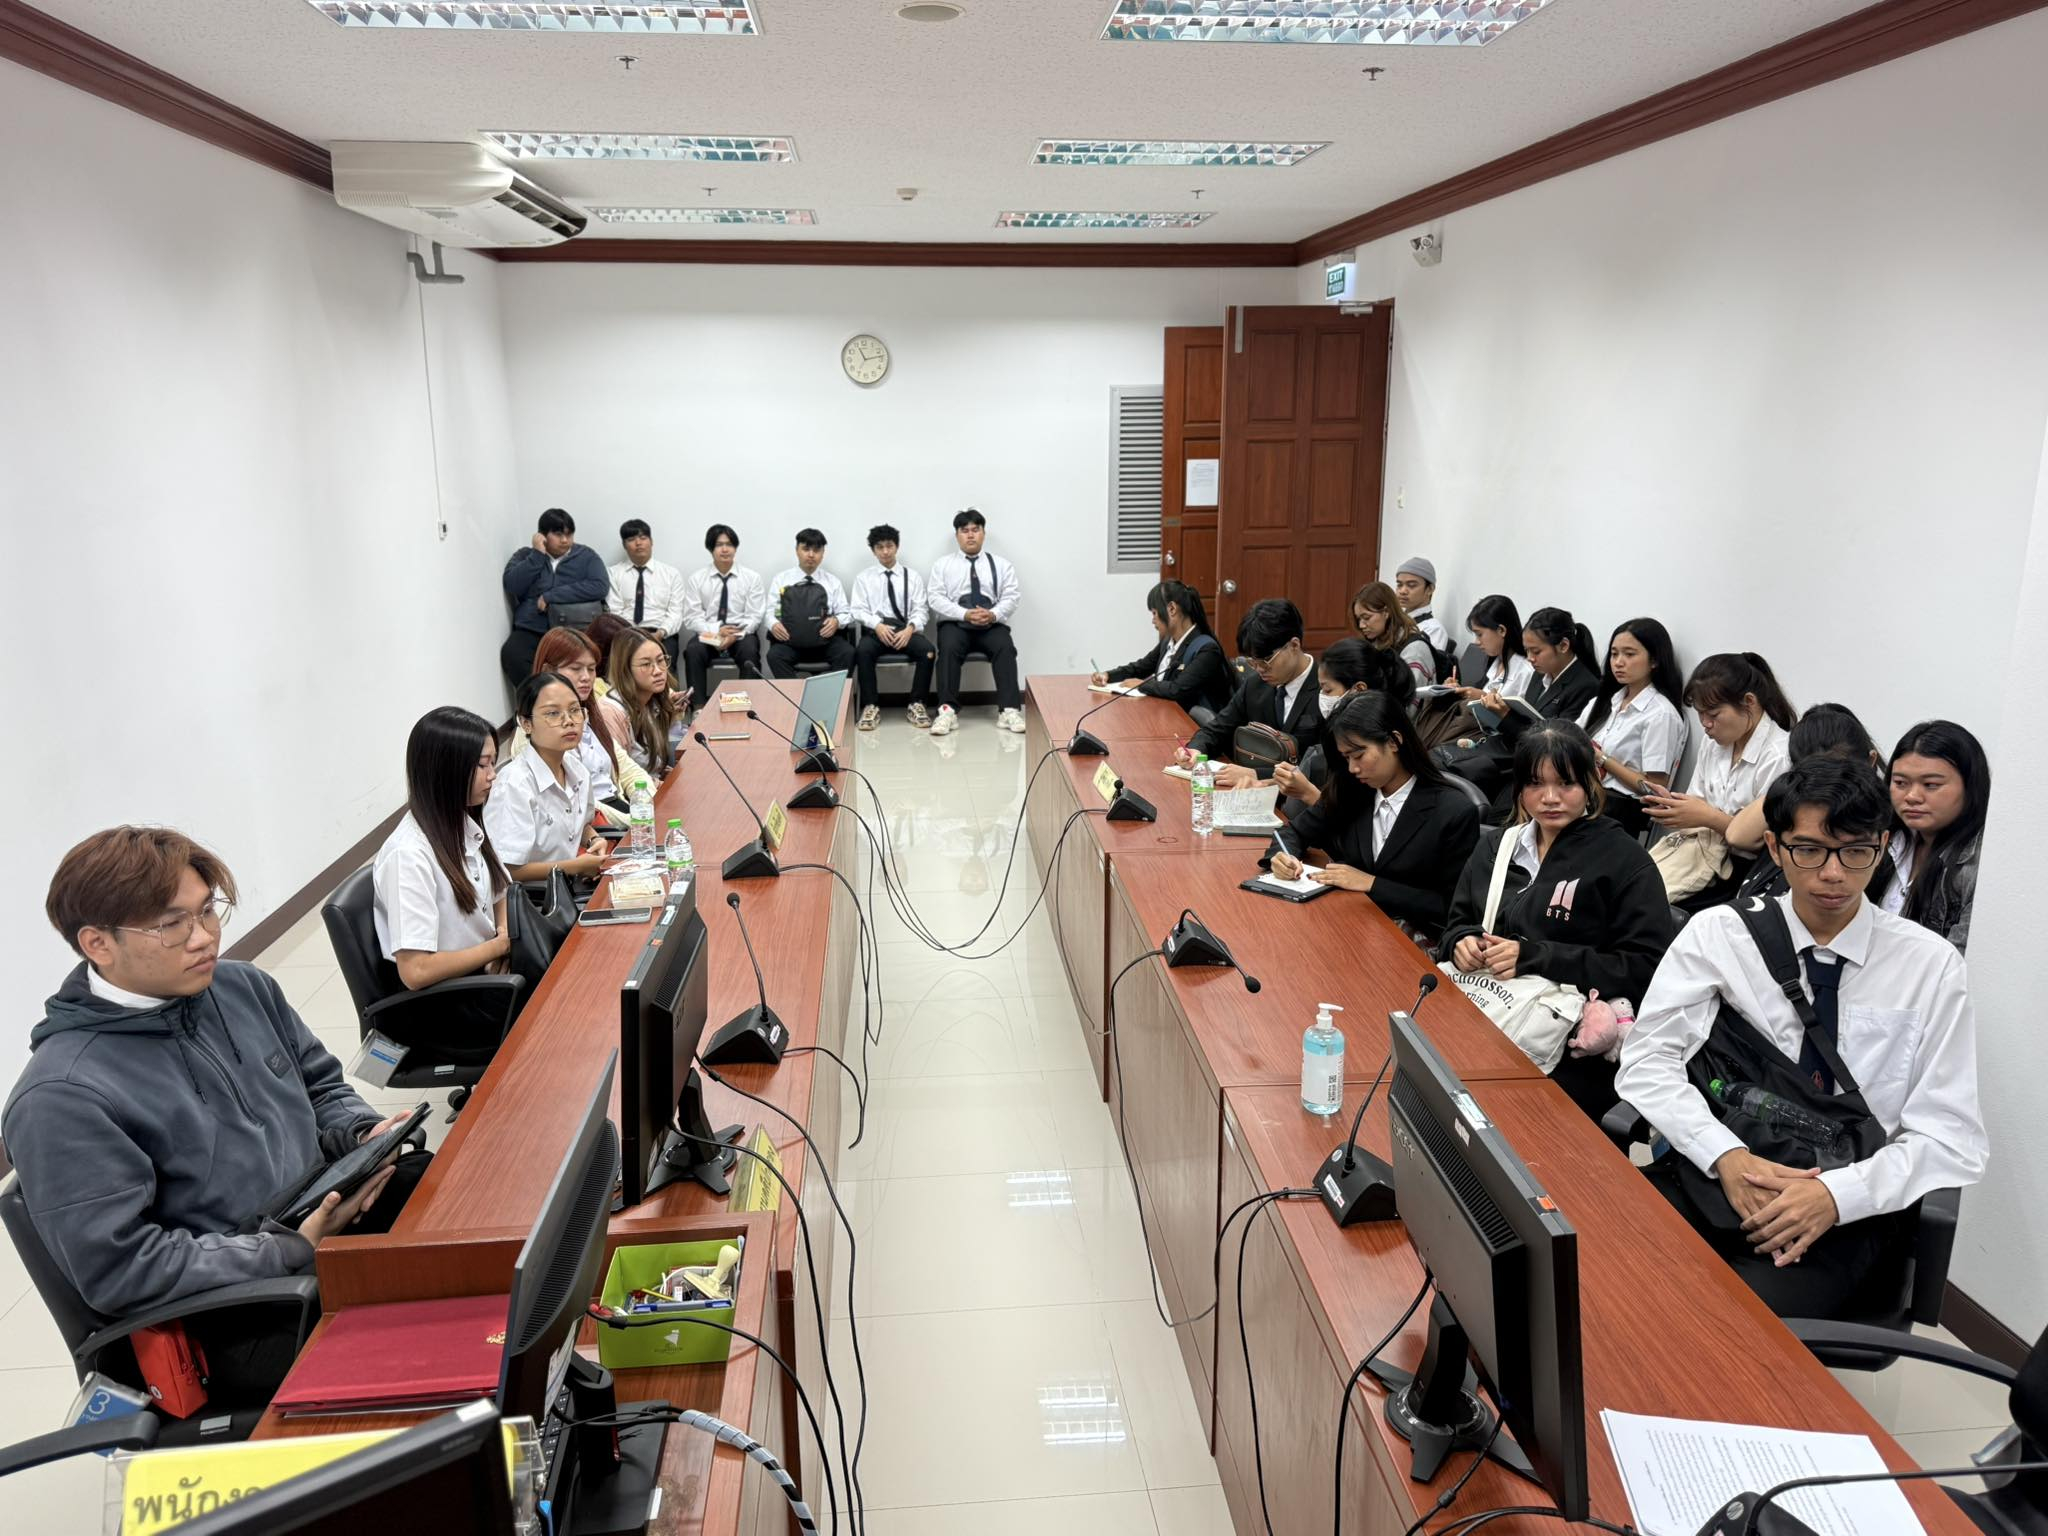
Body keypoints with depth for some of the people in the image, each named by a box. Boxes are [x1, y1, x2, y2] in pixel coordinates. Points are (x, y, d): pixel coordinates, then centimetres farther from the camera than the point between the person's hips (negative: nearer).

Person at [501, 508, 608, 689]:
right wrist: (537, 555, -4)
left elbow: (600, 587, -8)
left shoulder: (586, 555, 11)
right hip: (531, 630, 2)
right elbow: (512, 587, -1)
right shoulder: (525, 556, 16)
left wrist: (550, 596, -9)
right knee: (511, 653, -31)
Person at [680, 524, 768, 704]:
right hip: (708, 634, 1)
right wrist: (715, 631, -17)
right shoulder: (696, 579, 7)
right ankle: (699, 705, -25)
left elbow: (755, 616, 0)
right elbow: (691, 618, 1)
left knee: (750, 650, -34)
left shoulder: (752, 577, 5)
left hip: (742, 634, -1)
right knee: (693, 650, -32)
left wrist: (736, 635, -18)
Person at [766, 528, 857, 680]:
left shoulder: (832, 581, 13)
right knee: (774, 655, -32)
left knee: (847, 653, -30)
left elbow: (845, 613, 10)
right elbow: (771, 611, 8)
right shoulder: (781, 580, 12)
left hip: (825, 638, 0)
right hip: (790, 639, 0)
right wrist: (773, 624, -15)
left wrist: (836, 621, -14)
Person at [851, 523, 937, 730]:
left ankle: (916, 704, -17)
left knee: (927, 650, -31)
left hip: (905, 629, 1)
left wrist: (910, 629, -15)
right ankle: (871, 706, -22)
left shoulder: (913, 577, 14)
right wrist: (878, 625, -17)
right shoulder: (863, 578, 13)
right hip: (875, 629, -1)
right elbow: (859, 610, 3)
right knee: (863, 650, -35)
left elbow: (920, 610, 6)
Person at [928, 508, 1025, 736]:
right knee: (949, 647, -33)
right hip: (955, 623, -1)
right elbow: (935, 598, 0)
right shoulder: (943, 564, 12)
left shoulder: (1002, 565, 15)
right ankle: (948, 711, -36)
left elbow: (1010, 598, 4)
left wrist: (993, 614, -19)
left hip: (992, 624, 1)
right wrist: (966, 614, -16)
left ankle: (1009, 711, -35)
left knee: (1005, 647, -31)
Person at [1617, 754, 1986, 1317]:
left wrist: (1837, 1193, -17)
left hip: (1846, 1207, -1)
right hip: (1714, 1171, 1)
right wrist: (1727, 1156, -19)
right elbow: (1648, 1060, -2)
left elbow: (1951, 1137, -1)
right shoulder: (1717, 934, 3)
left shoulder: (1930, 964, 2)